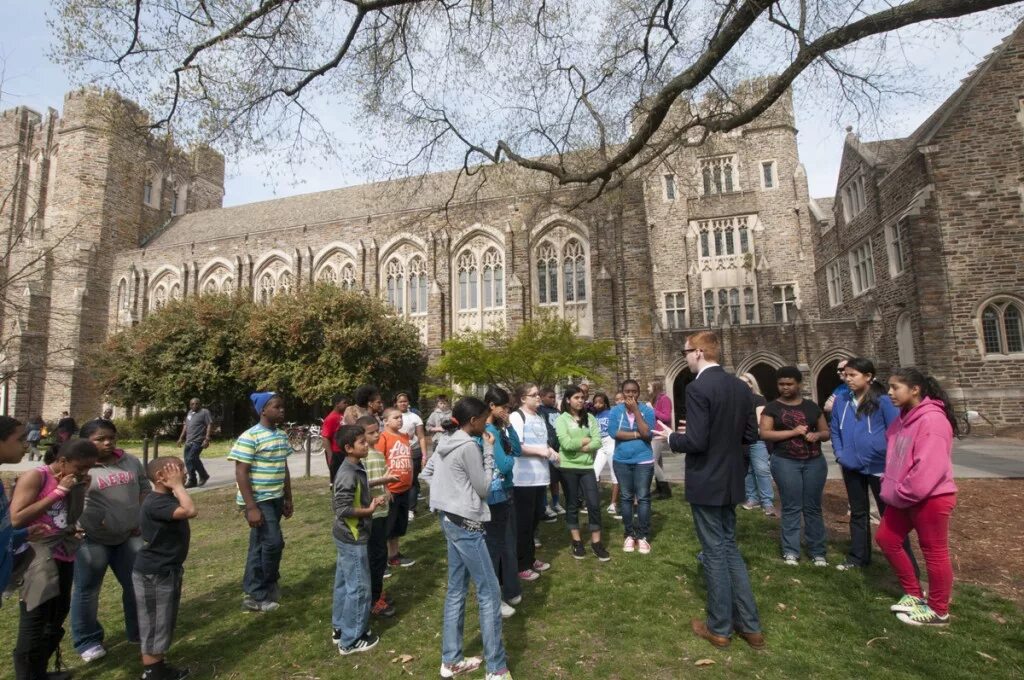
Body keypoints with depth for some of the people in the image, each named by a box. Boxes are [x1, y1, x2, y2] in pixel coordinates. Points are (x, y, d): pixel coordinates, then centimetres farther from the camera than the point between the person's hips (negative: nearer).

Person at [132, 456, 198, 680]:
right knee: (155, 624, 5)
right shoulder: (156, 503, -27)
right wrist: (177, 485, -31)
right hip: (153, 574, -10)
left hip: (168, 570, 10)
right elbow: (190, 511, -39)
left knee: (165, 622, 21)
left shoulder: (167, 499, 6)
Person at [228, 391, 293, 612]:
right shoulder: (249, 437, -16)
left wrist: (288, 499, 15)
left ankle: (254, 593, 27)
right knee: (273, 543, -6)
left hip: (275, 499, 7)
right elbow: (241, 474, -18)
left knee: (260, 544, 15)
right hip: (258, 501, -7)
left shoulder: (282, 435, 7)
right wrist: (251, 507, -21)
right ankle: (262, 592, 13)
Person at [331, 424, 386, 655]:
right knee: (358, 587, 1)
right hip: (352, 537, -10)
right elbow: (342, 509, -27)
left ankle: (340, 628, 35)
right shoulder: (349, 475, -26)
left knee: (344, 583, 20)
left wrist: (371, 501, 2)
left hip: (347, 536, 10)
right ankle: (351, 640, 14)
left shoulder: (355, 468, 5)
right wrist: (369, 510, -18)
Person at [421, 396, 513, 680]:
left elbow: (427, 472, 16)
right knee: (489, 593, 2)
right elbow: (484, 488, -13)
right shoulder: (469, 446, -20)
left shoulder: (445, 441, 7)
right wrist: (488, 451, -10)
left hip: (449, 519, 9)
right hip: (466, 523, -9)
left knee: (456, 590, 18)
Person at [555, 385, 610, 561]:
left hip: (587, 466, 3)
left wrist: (578, 446, -14)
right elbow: (566, 444, -17)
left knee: (594, 503, 2)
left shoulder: (590, 418, 5)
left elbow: (598, 442, -5)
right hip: (568, 467, -2)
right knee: (572, 505, 9)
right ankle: (576, 542, 22)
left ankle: (596, 543, 14)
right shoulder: (562, 419, -5)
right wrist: (586, 440, -7)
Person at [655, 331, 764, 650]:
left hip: (706, 483, -7)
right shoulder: (741, 386, 4)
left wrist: (672, 437, -5)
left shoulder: (697, 388, -21)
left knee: (715, 552, 6)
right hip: (730, 480, 8)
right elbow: (750, 435, 8)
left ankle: (719, 627, 22)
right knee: (729, 547, 20)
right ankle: (750, 625, 27)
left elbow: (696, 442, -24)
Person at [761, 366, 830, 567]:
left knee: (813, 507, 8)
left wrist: (817, 435, -9)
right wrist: (793, 432, -16)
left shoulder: (812, 406, 10)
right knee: (791, 507, 1)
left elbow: (826, 432, 14)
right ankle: (790, 551, 9)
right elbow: (765, 433, -9)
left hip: (814, 462, 3)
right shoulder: (772, 408, 1)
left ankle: (817, 552, 18)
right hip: (786, 462, -3)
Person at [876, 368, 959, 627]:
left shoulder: (931, 419, -21)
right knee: (886, 539, 14)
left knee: (934, 553, 6)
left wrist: (902, 493, -19)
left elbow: (930, 466, -26)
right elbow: (895, 459, 18)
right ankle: (914, 594, 29)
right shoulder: (904, 419, 10)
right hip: (904, 498, 10)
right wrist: (892, 488, 8)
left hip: (931, 498, -9)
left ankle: (938, 611, 22)